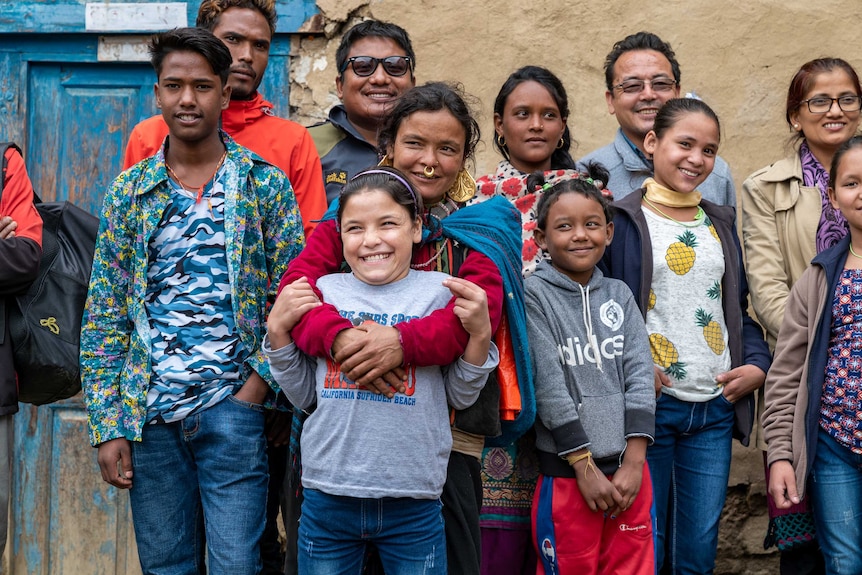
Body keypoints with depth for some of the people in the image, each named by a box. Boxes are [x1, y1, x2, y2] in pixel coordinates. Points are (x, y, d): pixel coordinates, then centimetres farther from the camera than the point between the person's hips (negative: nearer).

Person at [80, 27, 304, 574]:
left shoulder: (266, 185, 1)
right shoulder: (127, 192, 7)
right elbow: (103, 318, 6)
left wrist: (258, 385, -10)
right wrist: (108, 426, 0)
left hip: (232, 407, -2)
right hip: (150, 415, 2)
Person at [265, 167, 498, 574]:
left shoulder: (440, 291, -1)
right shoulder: (323, 292, 4)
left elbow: (460, 397, 2)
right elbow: (303, 396, 9)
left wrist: (479, 335, -11)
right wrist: (278, 330, -1)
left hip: (413, 505, -1)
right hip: (328, 496, 2)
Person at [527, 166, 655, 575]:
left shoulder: (619, 295, 8)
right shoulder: (533, 295, -5)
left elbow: (640, 375, 2)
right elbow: (548, 383, -11)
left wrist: (634, 461, -7)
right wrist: (586, 467, -12)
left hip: (628, 470, 4)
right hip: (565, 474, -4)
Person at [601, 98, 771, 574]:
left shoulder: (721, 223, 14)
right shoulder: (622, 220, -4)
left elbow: (738, 305, 19)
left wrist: (757, 363, 3)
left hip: (715, 409, 5)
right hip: (649, 405, -5)